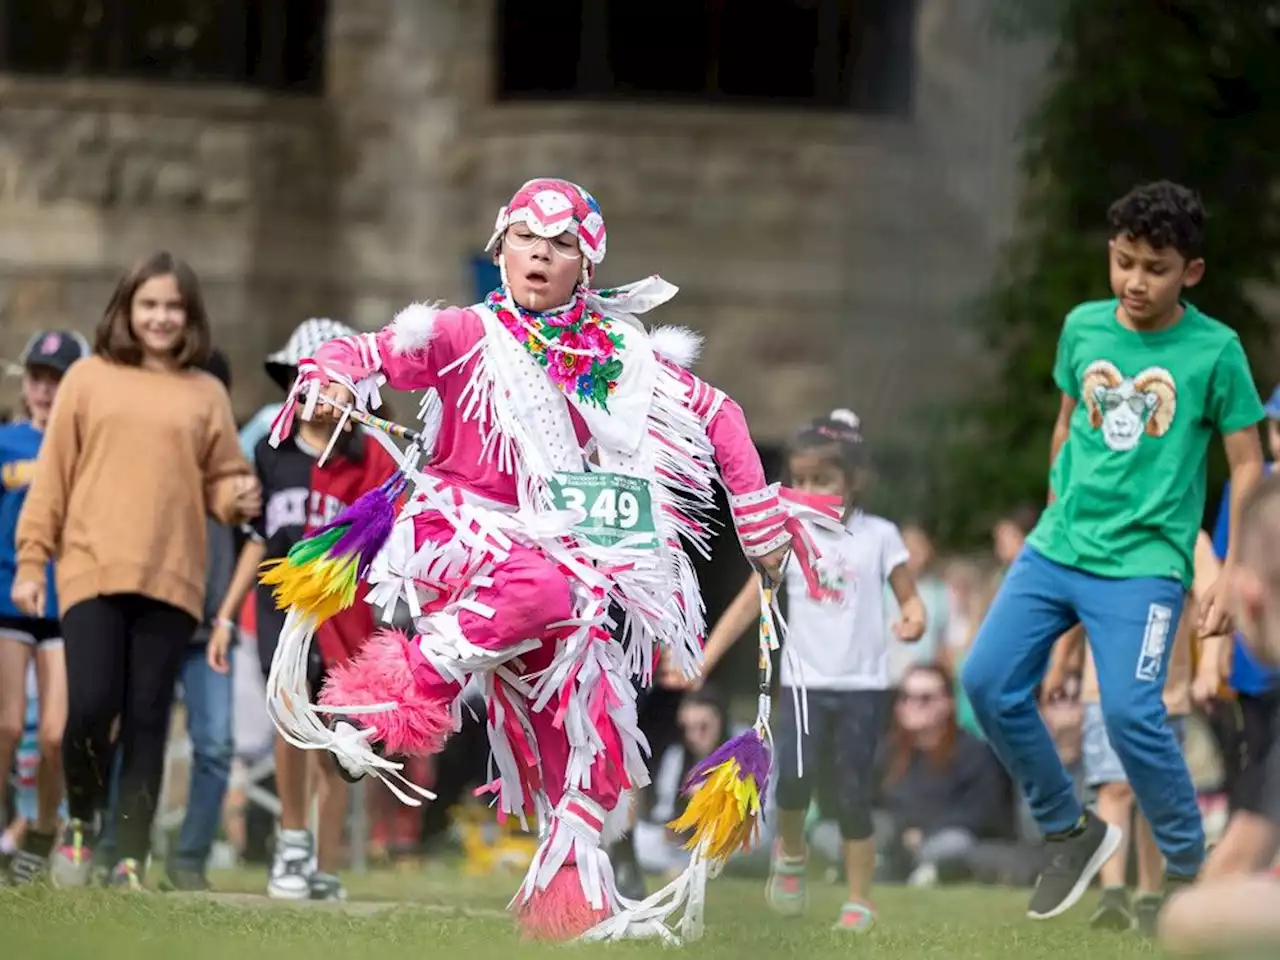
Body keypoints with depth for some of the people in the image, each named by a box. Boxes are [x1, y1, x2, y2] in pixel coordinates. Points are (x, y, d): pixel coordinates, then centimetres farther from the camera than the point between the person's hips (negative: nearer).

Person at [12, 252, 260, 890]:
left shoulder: (206, 394, 11)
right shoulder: (89, 379, 7)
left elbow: (221, 480, 13)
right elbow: (52, 476, 6)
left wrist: (237, 499, -10)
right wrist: (31, 561, 2)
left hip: (171, 580, 1)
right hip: (92, 571, -1)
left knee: (147, 721, 1)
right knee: (91, 707, -11)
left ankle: (132, 861, 5)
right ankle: (80, 821, 16)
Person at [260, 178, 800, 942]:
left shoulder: (621, 355, 6)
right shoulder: (470, 335, -4)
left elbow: (718, 414, 13)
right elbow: (375, 351, -14)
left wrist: (759, 515, 8)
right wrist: (332, 377, -38)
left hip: (570, 554, 5)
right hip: (462, 536, -5)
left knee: (596, 720, -6)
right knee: (541, 586, -39)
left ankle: (575, 894, 6)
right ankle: (407, 698, -29)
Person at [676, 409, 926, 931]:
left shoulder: (878, 536, 1)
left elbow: (909, 597, 3)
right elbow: (749, 603, 4)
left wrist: (914, 618, -22)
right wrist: (703, 661, -3)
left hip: (862, 687, -1)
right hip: (804, 684, 1)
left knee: (852, 797, 0)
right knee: (794, 775, -21)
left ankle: (859, 901, 12)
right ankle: (791, 851, 9)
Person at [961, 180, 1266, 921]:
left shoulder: (1215, 351, -8)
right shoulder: (1082, 327, 3)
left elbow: (1248, 468, -3)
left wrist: (1232, 578, -8)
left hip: (1143, 563, -5)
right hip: (1057, 547, 5)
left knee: (1130, 713, -18)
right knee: (989, 682, -3)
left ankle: (1189, 867, 4)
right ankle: (1072, 832, 17)